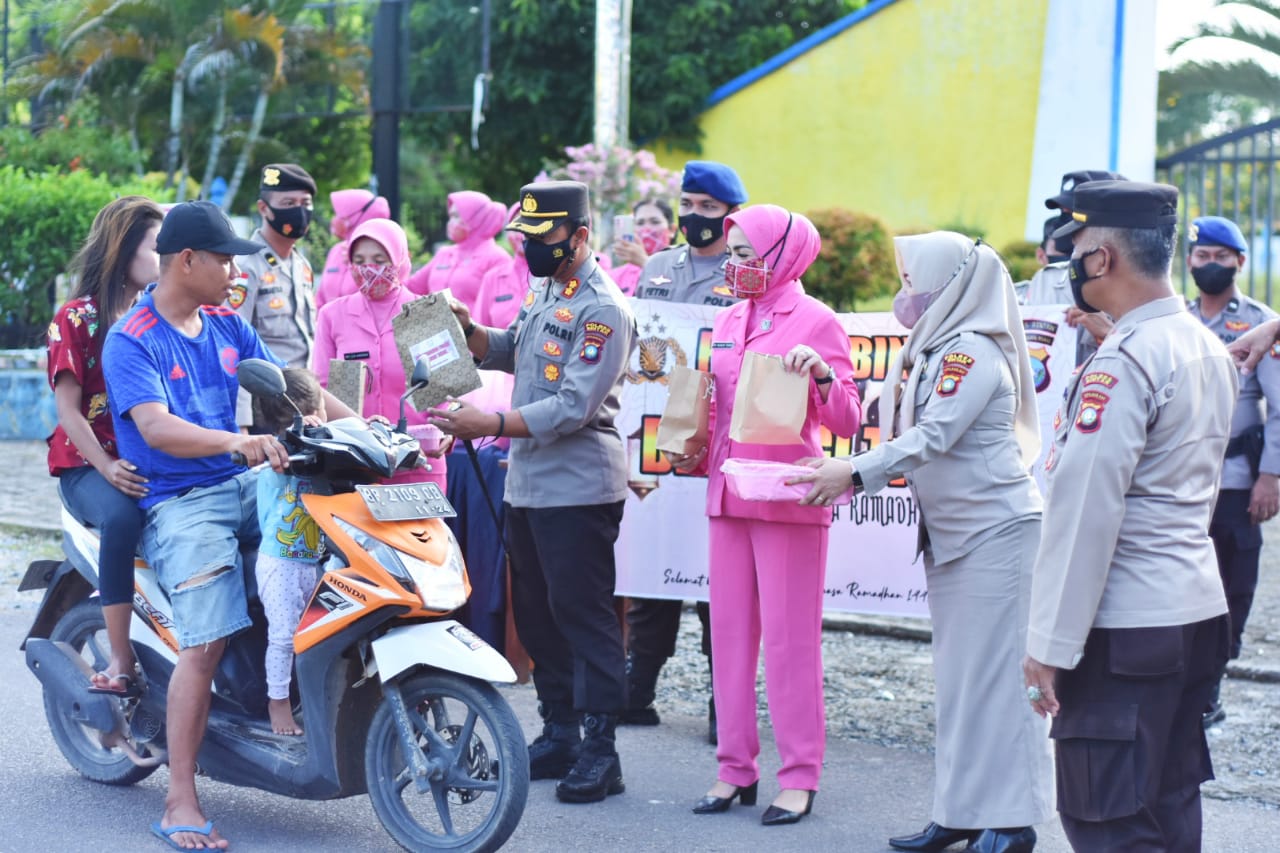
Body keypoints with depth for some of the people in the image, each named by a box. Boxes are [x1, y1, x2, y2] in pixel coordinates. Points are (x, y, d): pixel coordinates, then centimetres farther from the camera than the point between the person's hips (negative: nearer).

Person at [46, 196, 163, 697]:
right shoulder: (77, 318, 1)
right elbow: (68, 409, -7)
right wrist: (107, 468, -22)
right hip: (88, 464, -4)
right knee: (122, 518, -38)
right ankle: (121, 659, -33)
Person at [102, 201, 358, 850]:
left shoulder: (227, 326, 14)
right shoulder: (131, 341, -9)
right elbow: (156, 427, -23)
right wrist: (238, 442, -39)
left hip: (246, 484, 7)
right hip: (179, 502, -7)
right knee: (206, 642, -21)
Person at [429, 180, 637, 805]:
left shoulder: (603, 310, -16)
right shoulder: (543, 291, 13)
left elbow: (573, 408, -23)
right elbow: (511, 353, 24)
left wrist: (493, 424, -29)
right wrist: (467, 330, 4)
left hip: (577, 488, -9)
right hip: (527, 483, 9)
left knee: (583, 614, -7)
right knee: (535, 613, 14)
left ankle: (599, 751, -3)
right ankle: (559, 734, 24)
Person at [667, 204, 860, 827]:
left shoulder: (814, 321, -5)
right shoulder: (729, 322, 14)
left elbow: (847, 422, -10)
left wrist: (822, 376, -27)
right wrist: (696, 457, 8)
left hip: (789, 500, -6)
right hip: (728, 495, 7)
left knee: (789, 637, -3)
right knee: (730, 632, 7)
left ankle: (798, 777, 3)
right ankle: (736, 768, 14)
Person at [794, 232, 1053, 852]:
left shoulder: (973, 352, -16)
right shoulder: (936, 349, 12)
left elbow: (934, 436, -24)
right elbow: (920, 437, 14)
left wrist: (856, 472, -27)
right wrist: (852, 470, 2)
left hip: (996, 530, -10)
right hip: (948, 533, 10)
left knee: (995, 671, -7)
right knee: (957, 675, 10)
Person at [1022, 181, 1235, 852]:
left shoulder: (1121, 362, -18)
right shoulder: (1209, 349, 11)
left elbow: (1085, 511, -21)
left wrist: (1050, 643, -18)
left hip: (1125, 629, -9)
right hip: (1197, 612, 10)